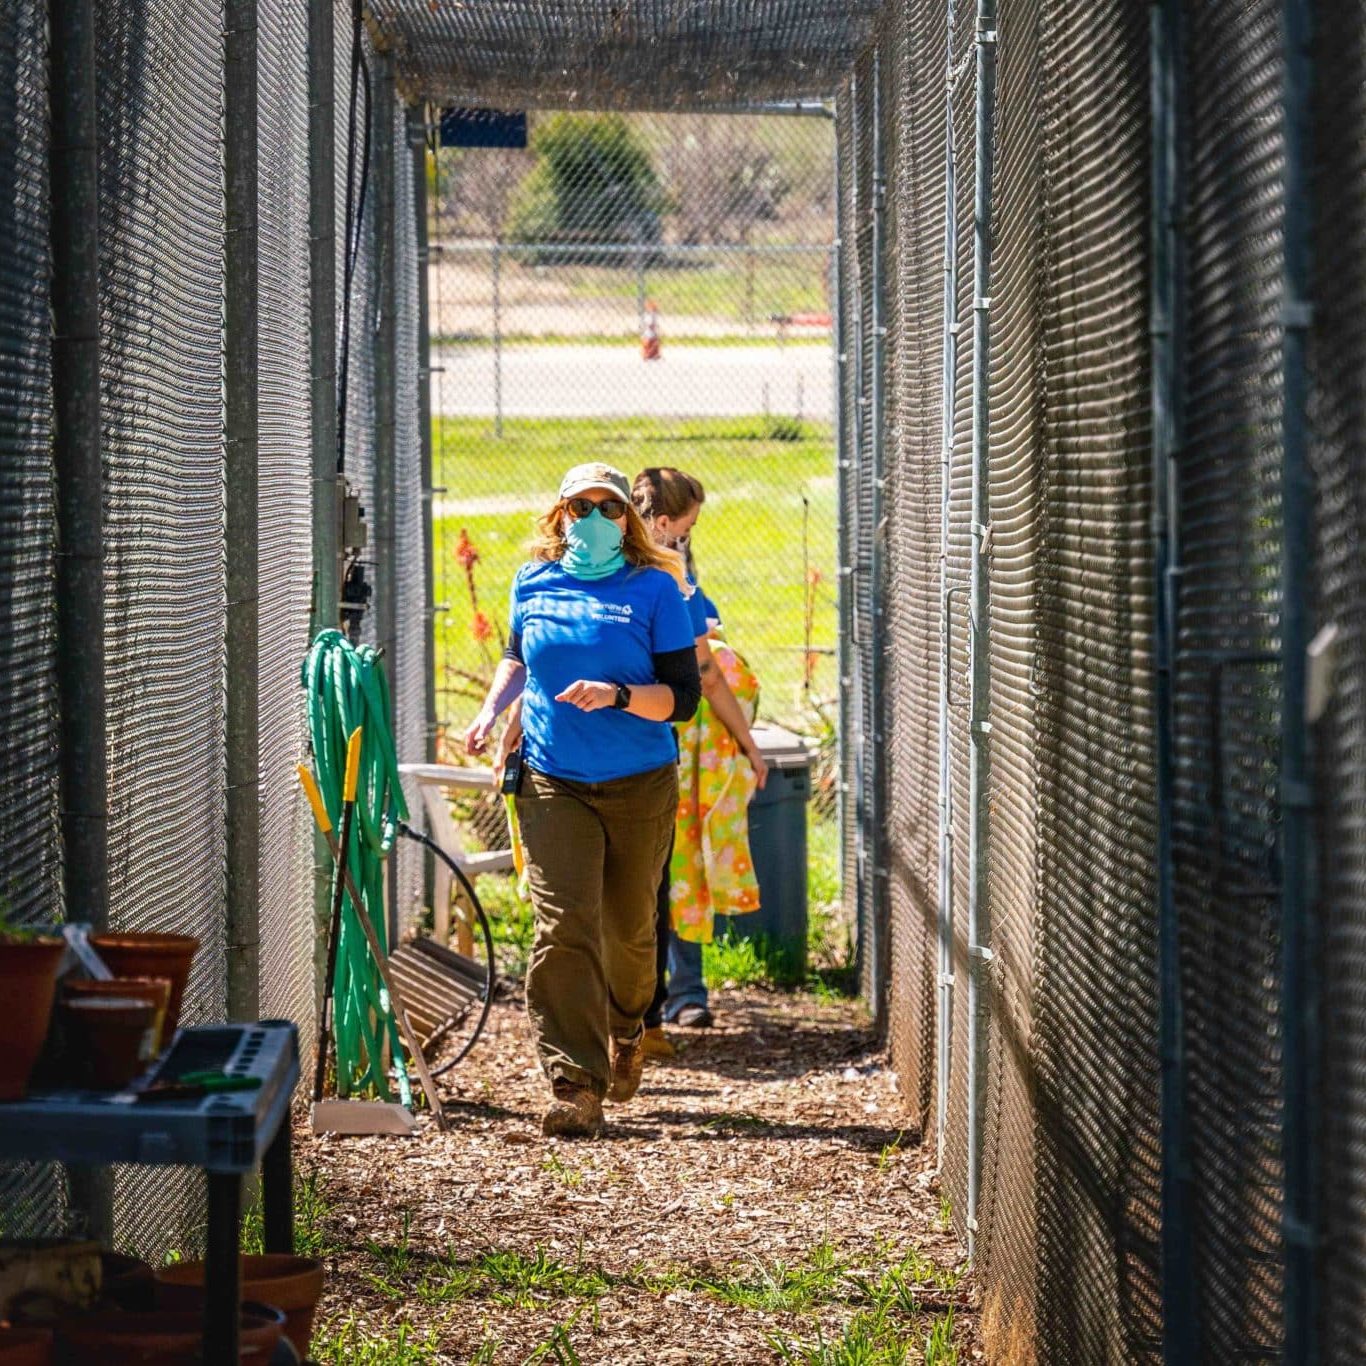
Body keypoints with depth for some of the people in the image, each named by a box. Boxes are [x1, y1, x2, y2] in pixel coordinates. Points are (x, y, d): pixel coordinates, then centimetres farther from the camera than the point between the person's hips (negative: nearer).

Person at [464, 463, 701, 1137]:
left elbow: (682, 696, -10)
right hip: (553, 784, 1)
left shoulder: (654, 589, -6)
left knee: (629, 926, 13)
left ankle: (625, 1030, 44)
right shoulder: (533, 583, 5)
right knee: (563, 928, -12)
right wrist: (491, 709, 9)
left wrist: (618, 695, -26)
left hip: (640, 784, -1)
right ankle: (576, 1085, -14)